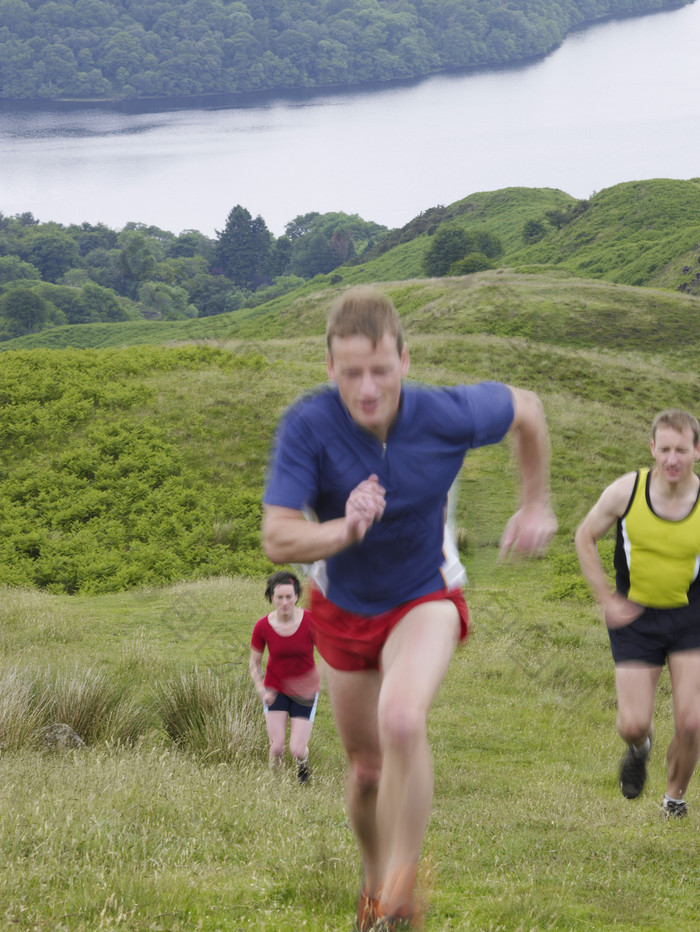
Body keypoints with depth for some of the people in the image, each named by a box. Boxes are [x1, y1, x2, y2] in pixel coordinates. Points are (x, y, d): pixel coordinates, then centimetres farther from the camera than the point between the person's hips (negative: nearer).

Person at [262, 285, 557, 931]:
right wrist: (346, 529, -47)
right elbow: (278, 540, -28)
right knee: (368, 769, 15)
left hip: (424, 600, -2)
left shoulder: (447, 416, -24)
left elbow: (526, 408, -1)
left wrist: (537, 506, 7)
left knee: (401, 720, -31)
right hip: (342, 608, 2)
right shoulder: (308, 426, -26)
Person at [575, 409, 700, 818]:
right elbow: (585, 537, 2)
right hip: (636, 618, 0)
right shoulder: (627, 491, -14)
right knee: (633, 724, -5)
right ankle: (640, 747, 35)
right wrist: (608, 600, -2)